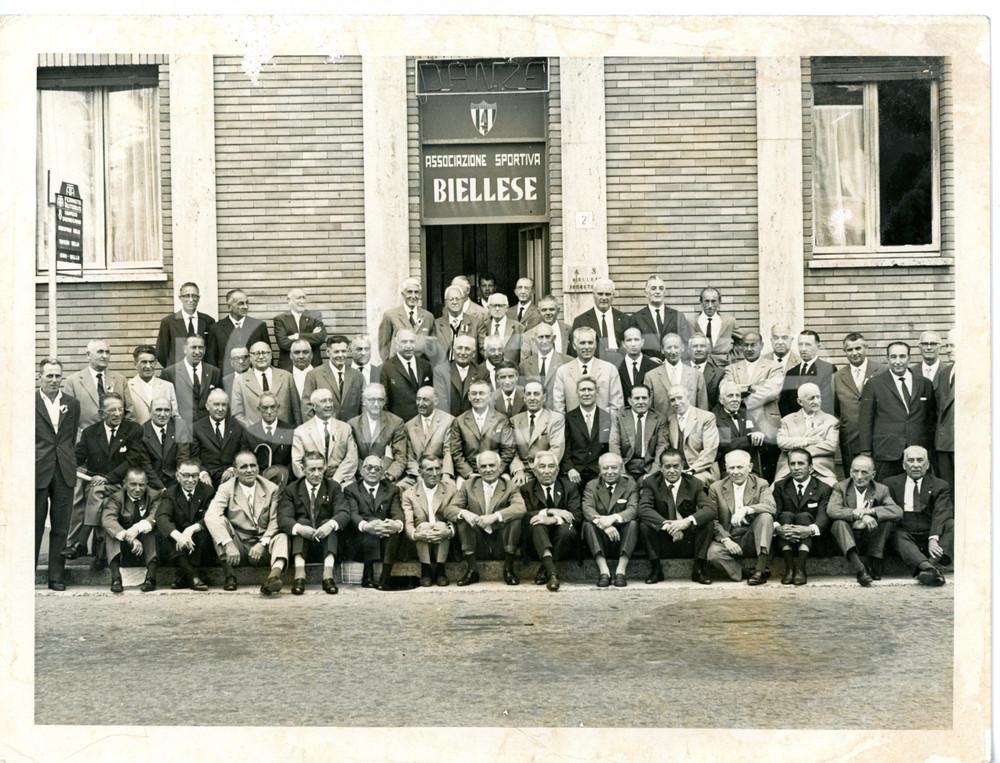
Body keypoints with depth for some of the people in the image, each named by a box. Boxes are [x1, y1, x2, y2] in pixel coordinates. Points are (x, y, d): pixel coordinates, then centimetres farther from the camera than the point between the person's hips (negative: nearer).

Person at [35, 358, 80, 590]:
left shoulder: (72, 404, 11)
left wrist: (71, 462, 6)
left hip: (65, 473, 3)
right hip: (37, 472, -3)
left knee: (61, 527, 5)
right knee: (34, 526, 2)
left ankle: (56, 576, 12)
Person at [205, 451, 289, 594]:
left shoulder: (271, 488, 5)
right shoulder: (226, 489, -1)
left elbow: (275, 522, -3)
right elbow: (211, 516, -19)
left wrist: (262, 544, -21)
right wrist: (228, 544, -34)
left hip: (262, 549, 1)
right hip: (238, 547, -1)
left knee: (282, 537, -28)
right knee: (221, 521, -23)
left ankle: (274, 575, -56)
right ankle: (228, 573, -23)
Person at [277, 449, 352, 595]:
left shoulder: (334, 487, 7)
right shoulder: (291, 490, 5)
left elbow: (344, 513, -10)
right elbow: (283, 518, -11)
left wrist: (331, 525, -34)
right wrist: (299, 528, -34)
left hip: (326, 543, 0)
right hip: (301, 548, 0)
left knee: (329, 523, -26)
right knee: (302, 520, -26)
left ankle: (328, 572, -45)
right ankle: (299, 572, -44)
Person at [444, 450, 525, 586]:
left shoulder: (510, 487, 1)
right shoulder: (469, 485, 7)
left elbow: (520, 508, -19)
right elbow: (449, 509, -2)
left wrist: (495, 516, -34)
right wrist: (464, 513, -26)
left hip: (501, 544, -1)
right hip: (478, 545, 1)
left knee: (516, 518, -24)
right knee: (462, 517, -20)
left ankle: (508, 569, -14)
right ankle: (471, 569, -15)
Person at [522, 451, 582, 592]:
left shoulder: (569, 487, 10)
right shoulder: (527, 489, 11)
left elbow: (578, 516, -6)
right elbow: (525, 515, -7)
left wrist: (553, 520, -23)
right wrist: (551, 511, -18)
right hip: (537, 542, 0)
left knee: (567, 529, -33)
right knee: (537, 524, -33)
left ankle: (544, 570, -21)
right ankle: (552, 572, -49)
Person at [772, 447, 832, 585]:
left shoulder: (823, 489, 6)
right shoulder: (780, 486, 11)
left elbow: (823, 516, -11)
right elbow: (773, 512, -5)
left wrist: (810, 529, -35)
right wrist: (778, 528, -30)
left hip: (811, 540, -1)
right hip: (785, 541, 1)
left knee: (804, 516, -28)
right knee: (786, 515, -26)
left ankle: (800, 568, -43)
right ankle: (789, 567, -38)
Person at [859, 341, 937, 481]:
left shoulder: (924, 384, 13)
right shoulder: (874, 383, 4)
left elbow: (932, 417, 17)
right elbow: (865, 419, 2)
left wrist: (930, 446, 10)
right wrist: (866, 451, -3)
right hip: (886, 452, -2)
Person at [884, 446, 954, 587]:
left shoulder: (940, 486, 9)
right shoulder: (891, 484, 14)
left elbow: (940, 515, -7)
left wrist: (933, 539, -26)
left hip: (931, 536, 1)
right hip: (905, 535, -1)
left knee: (952, 525, -24)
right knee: (898, 536, -33)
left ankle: (931, 563, -46)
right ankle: (927, 568, -58)